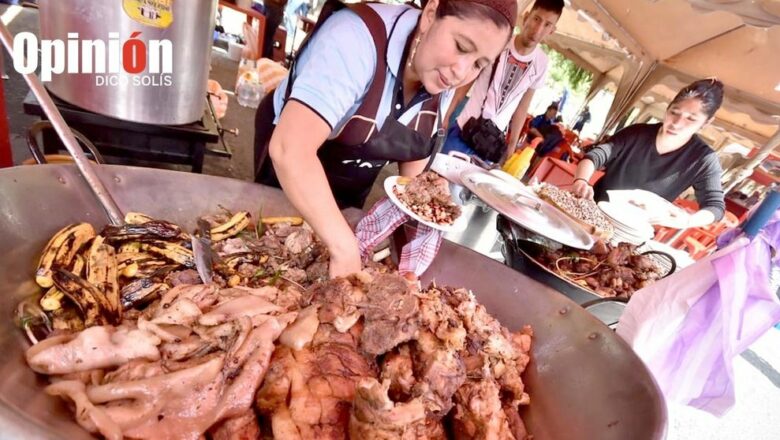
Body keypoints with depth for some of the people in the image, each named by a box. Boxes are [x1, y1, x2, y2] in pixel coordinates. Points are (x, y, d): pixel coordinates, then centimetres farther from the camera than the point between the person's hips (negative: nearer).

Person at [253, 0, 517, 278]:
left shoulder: (444, 83, -13)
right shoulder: (359, 36, -35)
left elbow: (415, 149, 2)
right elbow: (290, 148, -46)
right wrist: (345, 249, -49)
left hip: (352, 191, 6)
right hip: (287, 172, -5)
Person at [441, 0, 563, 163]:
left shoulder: (541, 63, -1)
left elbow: (522, 107, 9)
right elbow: (465, 84, 0)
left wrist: (512, 143, 10)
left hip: (493, 141, 2)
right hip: (463, 129, -1)